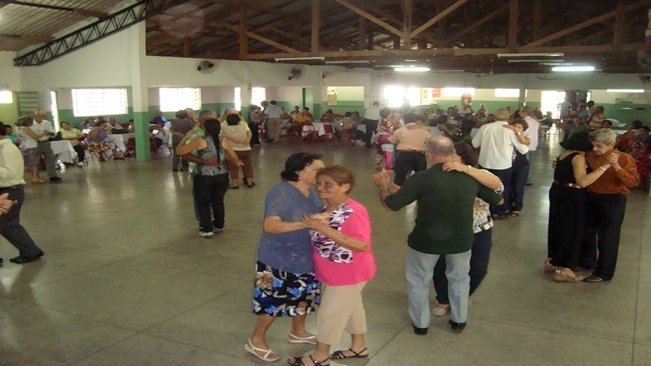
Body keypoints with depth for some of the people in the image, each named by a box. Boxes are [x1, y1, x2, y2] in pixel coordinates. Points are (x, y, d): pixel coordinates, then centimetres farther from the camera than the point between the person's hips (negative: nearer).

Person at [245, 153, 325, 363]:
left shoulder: (311, 190, -1)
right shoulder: (281, 193, -26)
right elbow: (269, 225, -37)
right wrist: (305, 224, -43)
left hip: (305, 257, 8)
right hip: (278, 260, -8)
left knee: (304, 295, 22)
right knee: (273, 301, 5)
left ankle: (298, 332, 47)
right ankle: (256, 341, 27)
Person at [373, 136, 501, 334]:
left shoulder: (421, 178, -20)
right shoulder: (470, 176, -8)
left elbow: (392, 204, -15)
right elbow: (497, 199, 7)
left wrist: (384, 186, 4)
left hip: (426, 241, -3)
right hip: (461, 240, 3)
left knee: (418, 280, 21)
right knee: (460, 278, 28)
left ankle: (420, 323, 33)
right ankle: (459, 320, 41)